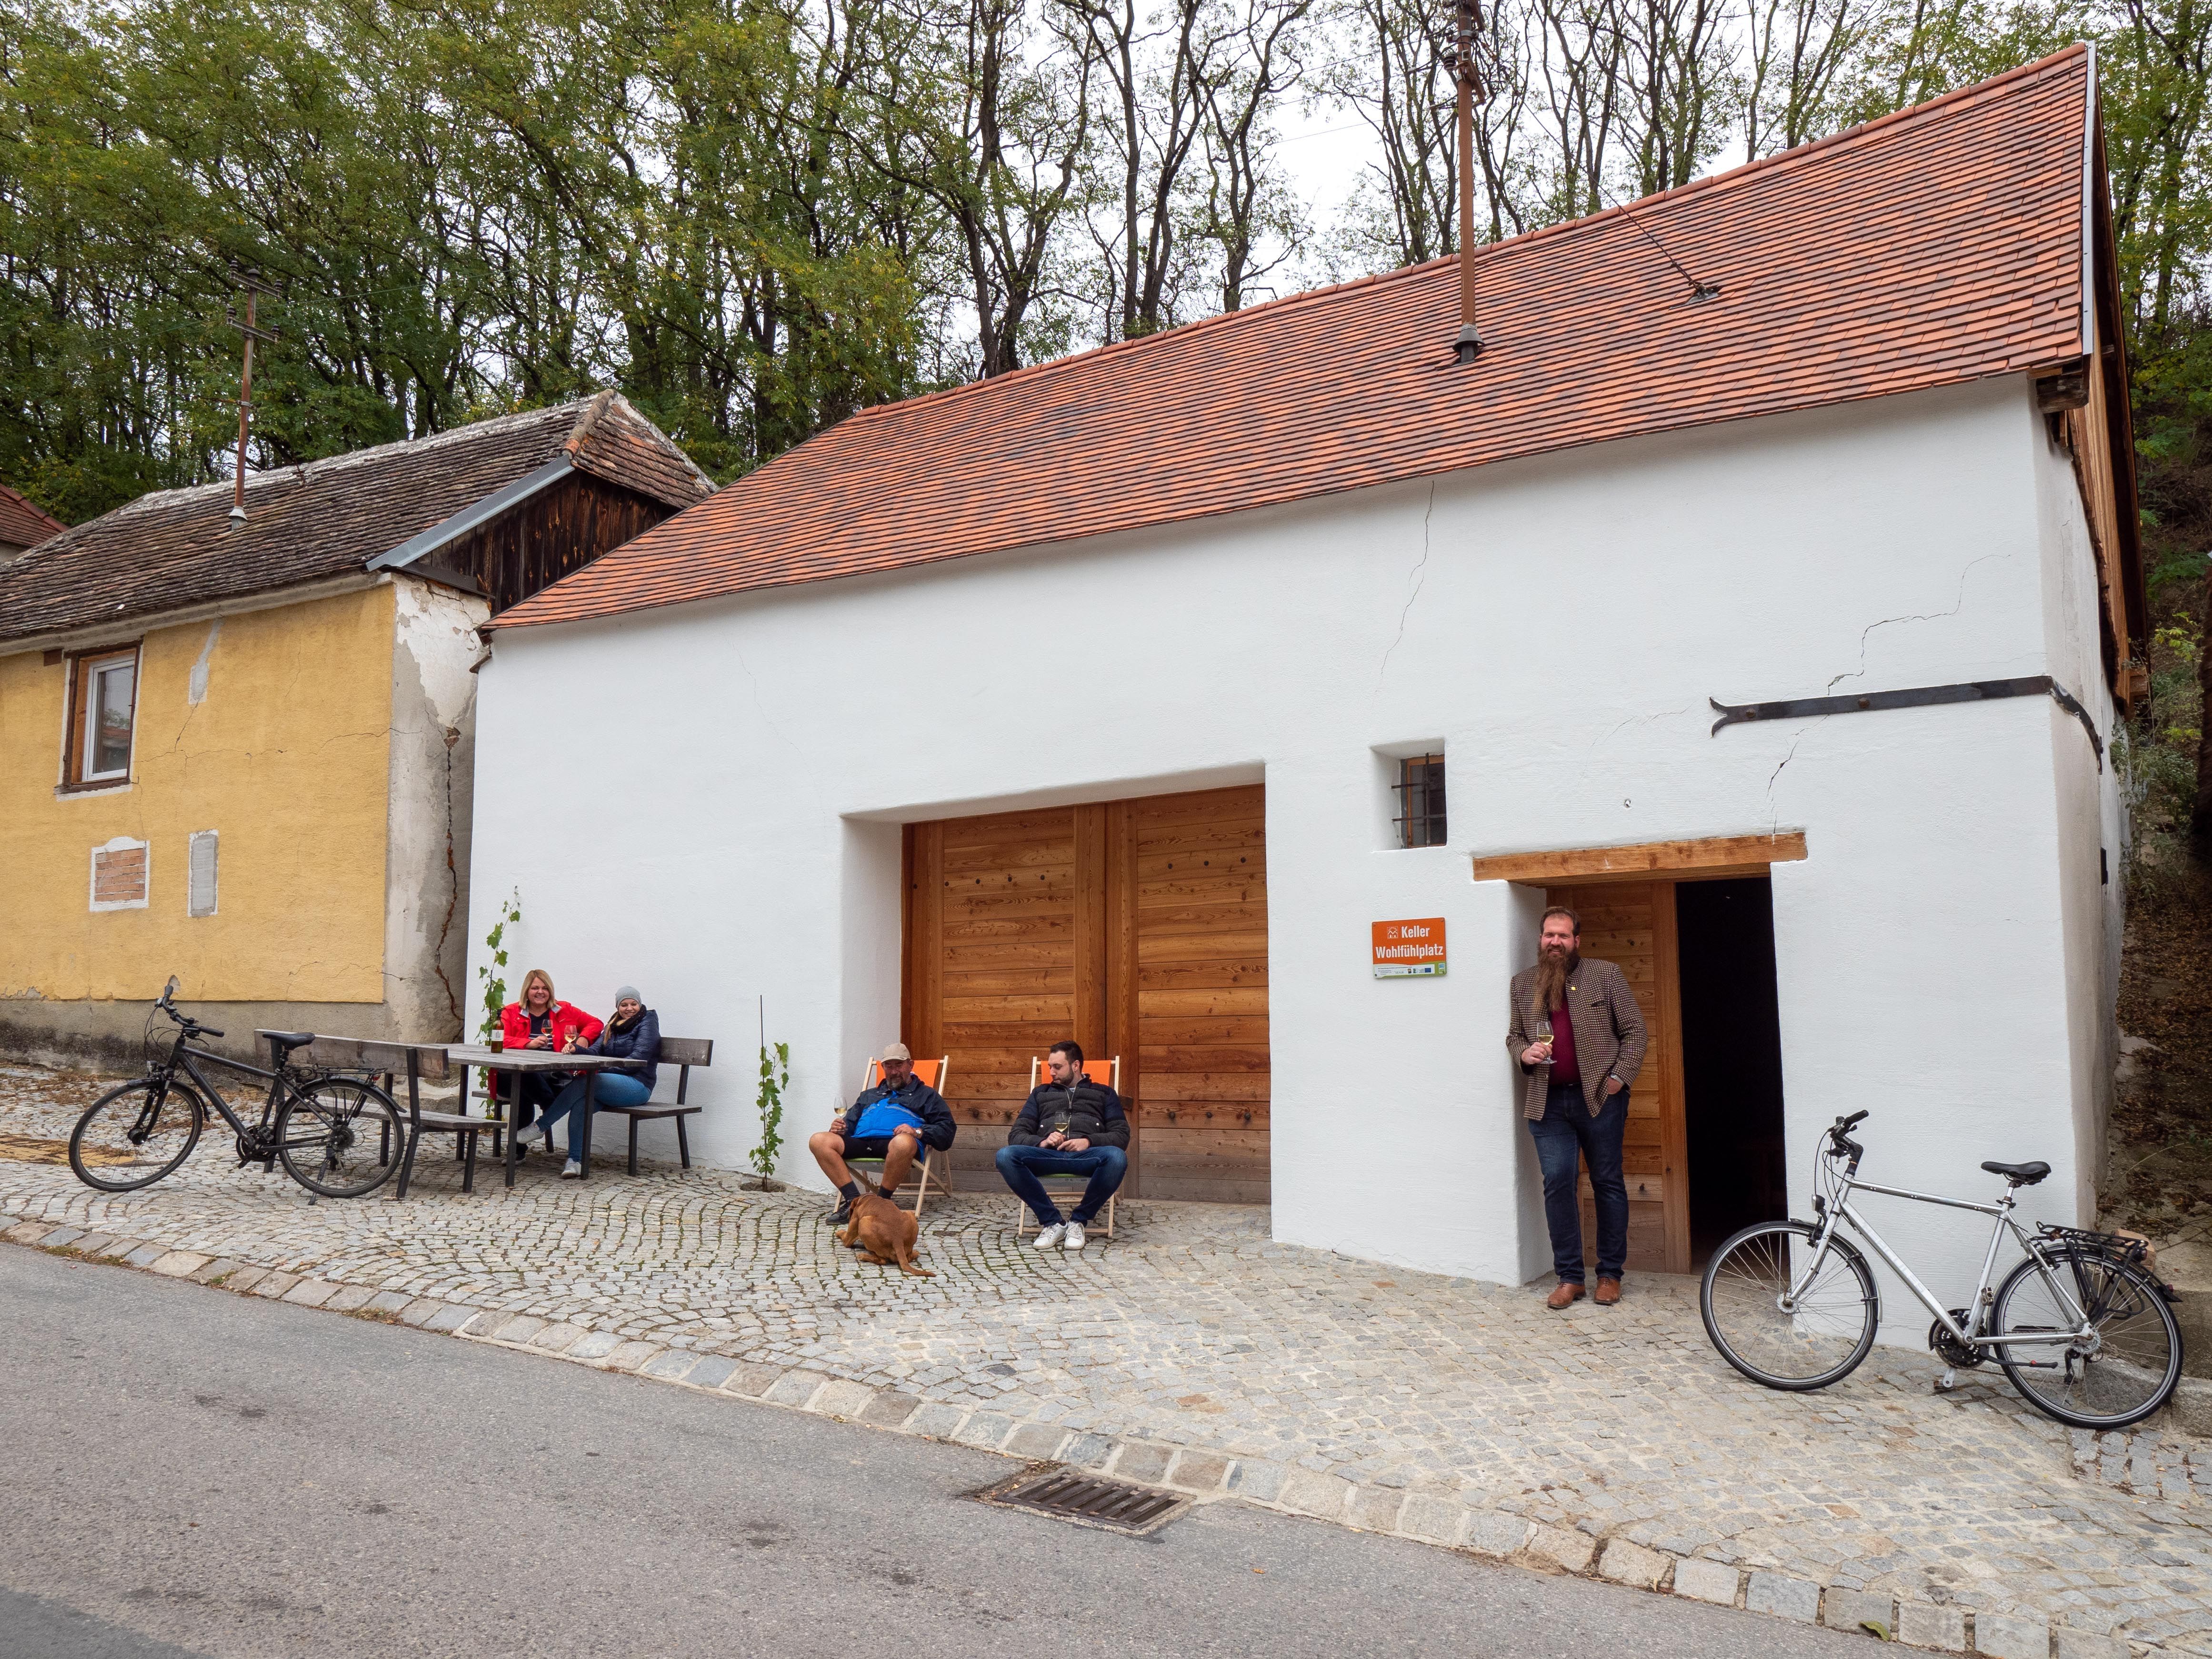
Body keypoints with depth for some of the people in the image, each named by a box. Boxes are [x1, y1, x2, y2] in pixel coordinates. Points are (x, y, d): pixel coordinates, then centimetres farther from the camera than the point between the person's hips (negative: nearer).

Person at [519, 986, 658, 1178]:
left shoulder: (647, 1022, 1)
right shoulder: (614, 1025, 23)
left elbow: (638, 1059, -10)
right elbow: (595, 1051, 11)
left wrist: (604, 1068, -18)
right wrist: (576, 1049, -11)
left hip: (637, 1086, -6)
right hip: (614, 1084, 6)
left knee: (582, 1083, -28)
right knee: (581, 1102, -28)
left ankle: (540, 1128, -19)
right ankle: (575, 1161, -35)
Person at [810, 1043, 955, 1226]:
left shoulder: (926, 1094, 24)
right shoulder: (869, 1095, 39)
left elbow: (946, 1131, 10)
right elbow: (850, 1123, 33)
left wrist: (918, 1132, -9)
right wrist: (839, 1127, 9)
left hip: (893, 1143, -4)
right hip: (861, 1141, 4)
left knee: (903, 1143, -42)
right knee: (818, 1141, -22)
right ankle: (853, 1200, -27)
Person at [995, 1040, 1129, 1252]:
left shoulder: (1103, 1093, 25)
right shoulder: (1041, 1093, 30)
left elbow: (1121, 1135, 11)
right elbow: (1016, 1134, 19)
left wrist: (1088, 1141, -9)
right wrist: (1041, 1142, -4)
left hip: (1086, 1156, -1)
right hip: (1047, 1155, 2)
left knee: (1116, 1157, -37)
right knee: (1005, 1156, -30)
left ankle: (1079, 1220, -17)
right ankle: (1052, 1221, -20)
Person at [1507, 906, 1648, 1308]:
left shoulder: (1606, 975, -1)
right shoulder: (1523, 983, 9)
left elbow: (1634, 1030, 0)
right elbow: (1514, 1034, 17)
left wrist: (1619, 1077, -8)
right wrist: (1524, 1053, -5)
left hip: (1599, 1097, -2)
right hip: (1548, 1102, 2)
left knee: (1608, 1183, 6)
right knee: (1557, 1183, -1)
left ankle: (1610, 1274, 17)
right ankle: (1569, 1278, 8)